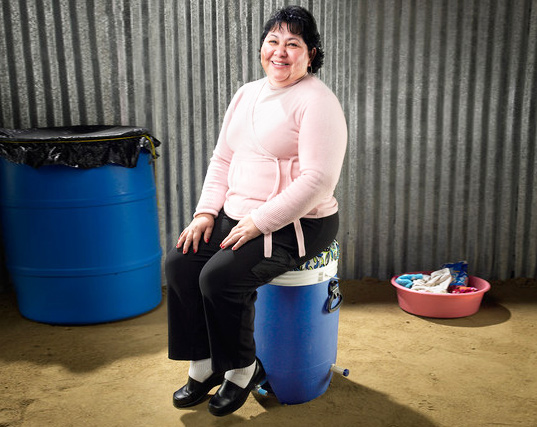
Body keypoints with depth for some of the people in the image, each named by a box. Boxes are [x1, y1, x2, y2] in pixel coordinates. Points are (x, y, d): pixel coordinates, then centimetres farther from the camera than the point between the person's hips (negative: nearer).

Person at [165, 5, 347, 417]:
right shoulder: (247, 94, 13)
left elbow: (318, 180, -21)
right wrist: (207, 211, 2)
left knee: (220, 276, -24)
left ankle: (243, 368, 3)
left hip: (297, 225, -8)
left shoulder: (317, 101, -12)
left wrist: (258, 222, -21)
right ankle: (205, 364, 8)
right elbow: (222, 159, 16)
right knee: (179, 263, -8)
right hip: (238, 215, 8)